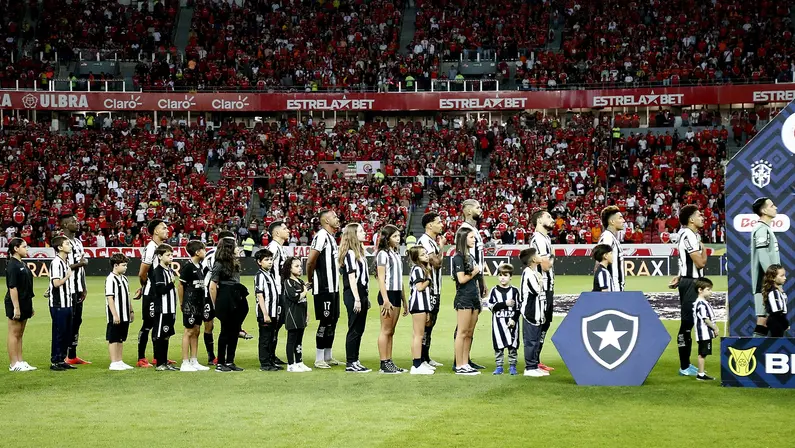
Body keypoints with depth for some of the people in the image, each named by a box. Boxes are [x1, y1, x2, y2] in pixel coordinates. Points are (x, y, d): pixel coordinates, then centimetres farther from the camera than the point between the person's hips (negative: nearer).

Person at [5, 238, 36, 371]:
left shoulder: (22, 264, 14)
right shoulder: (12, 265, -14)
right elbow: (12, 288, -19)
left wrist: (30, 306, 20)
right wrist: (16, 307, -22)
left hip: (24, 303, 9)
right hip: (15, 304, -9)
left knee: (19, 335, 13)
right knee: (14, 334, -2)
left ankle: (20, 362, 17)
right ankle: (13, 364, 2)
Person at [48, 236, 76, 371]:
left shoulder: (65, 262, 15)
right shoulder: (56, 262, -15)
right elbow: (56, 283, -22)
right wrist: (68, 276, -12)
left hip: (67, 303, 9)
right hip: (58, 304, -9)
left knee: (67, 334, 11)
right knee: (59, 333, -4)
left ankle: (62, 360, 19)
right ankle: (54, 362, 3)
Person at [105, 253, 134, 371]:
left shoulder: (124, 278, 14)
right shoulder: (110, 279, -13)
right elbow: (109, 298, -17)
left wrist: (131, 311, 20)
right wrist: (115, 315, -20)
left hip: (125, 316, 8)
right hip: (115, 316, -8)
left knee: (121, 339, 13)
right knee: (113, 339, -1)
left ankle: (119, 361, 19)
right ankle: (113, 363, 3)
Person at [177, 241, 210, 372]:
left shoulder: (199, 265, 12)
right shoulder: (187, 266, -13)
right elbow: (180, 285, -12)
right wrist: (181, 303, -8)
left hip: (198, 304, 8)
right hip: (190, 303, -8)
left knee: (196, 331, 11)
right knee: (189, 331, -4)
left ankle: (194, 362, 17)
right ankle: (185, 364, 0)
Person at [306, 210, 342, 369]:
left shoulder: (331, 237, 16)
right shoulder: (321, 236, -15)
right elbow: (310, 261, -21)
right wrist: (310, 279, -9)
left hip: (333, 287, 10)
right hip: (324, 287, -10)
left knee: (333, 320, 13)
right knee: (326, 321, -5)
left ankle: (328, 356, 22)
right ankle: (319, 359, 2)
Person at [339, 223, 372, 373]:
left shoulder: (359, 252, 17)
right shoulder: (350, 253, -12)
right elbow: (351, 277, -16)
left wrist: (366, 298, 19)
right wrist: (357, 299, -19)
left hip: (361, 294, 9)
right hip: (353, 295, -9)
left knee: (359, 330, 11)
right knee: (354, 330, -5)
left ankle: (355, 361, 16)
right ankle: (350, 363, -1)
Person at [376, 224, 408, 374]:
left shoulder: (396, 254, 19)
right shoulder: (383, 254, -7)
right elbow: (381, 279, -13)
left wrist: (404, 300, 19)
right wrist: (385, 300, -20)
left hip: (396, 294, 8)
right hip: (387, 294, -8)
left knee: (391, 331, 9)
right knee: (386, 331, -6)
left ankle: (389, 362, 11)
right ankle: (384, 364, -5)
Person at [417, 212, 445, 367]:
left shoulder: (434, 241, 17)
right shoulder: (424, 240, -15)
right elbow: (436, 262, -21)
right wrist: (441, 246, -9)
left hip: (435, 289, 10)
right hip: (427, 289, -10)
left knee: (431, 322, 13)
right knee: (426, 322, -7)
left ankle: (426, 358, 20)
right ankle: (421, 359, -4)